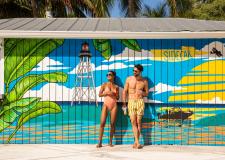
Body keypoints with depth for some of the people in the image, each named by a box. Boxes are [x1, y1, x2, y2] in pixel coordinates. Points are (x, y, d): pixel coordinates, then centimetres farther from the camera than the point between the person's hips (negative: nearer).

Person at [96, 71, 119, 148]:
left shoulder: (116, 87, 9)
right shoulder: (104, 85, 6)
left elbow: (117, 98, 12)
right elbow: (100, 94, 1)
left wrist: (114, 94, -8)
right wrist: (106, 93, -14)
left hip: (114, 105, 1)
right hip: (106, 104, -1)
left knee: (112, 123, 0)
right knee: (102, 123, -10)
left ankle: (110, 142, 9)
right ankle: (100, 142, -8)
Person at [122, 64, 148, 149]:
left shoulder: (144, 81, 2)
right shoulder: (129, 79, 2)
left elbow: (147, 93, 12)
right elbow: (124, 91, 6)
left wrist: (142, 93, -11)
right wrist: (124, 103, -2)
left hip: (140, 102, 0)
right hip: (131, 102, 0)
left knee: (138, 122, 0)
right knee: (133, 122, -8)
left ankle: (136, 142, 10)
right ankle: (137, 142, -11)